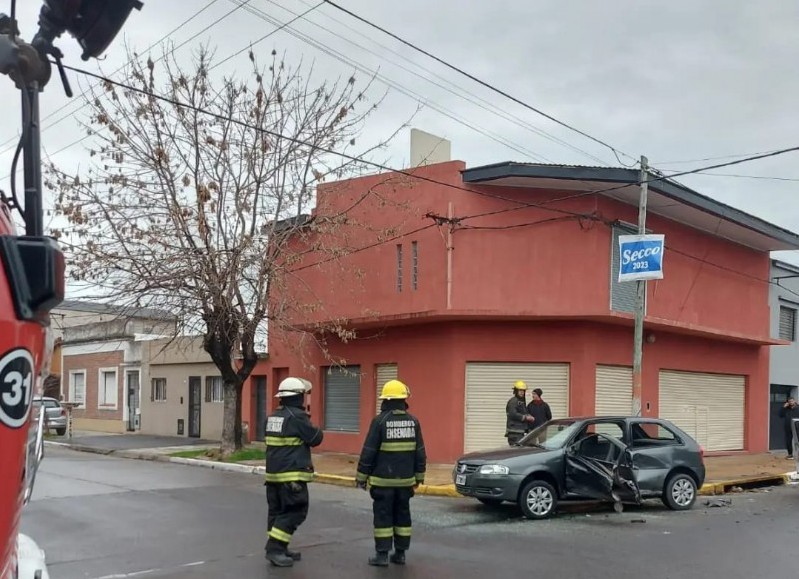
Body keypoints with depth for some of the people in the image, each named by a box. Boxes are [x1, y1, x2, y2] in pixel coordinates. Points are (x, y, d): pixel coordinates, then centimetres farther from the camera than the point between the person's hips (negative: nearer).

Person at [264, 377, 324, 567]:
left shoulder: (273, 416, 11)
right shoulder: (297, 416, -15)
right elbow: (315, 438, -10)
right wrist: (318, 430, 12)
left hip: (273, 473, 9)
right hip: (292, 475, -9)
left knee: (278, 511, 13)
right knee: (294, 512, -4)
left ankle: (278, 549, 18)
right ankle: (274, 548, -9)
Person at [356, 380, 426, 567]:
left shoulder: (380, 420, -11)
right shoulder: (413, 421, 2)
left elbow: (369, 451, -10)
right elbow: (420, 452, 6)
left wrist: (362, 476, -1)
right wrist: (418, 476, 16)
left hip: (383, 480, -4)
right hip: (405, 480, 4)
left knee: (383, 516, 2)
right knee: (402, 515, 13)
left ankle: (382, 555, 4)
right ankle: (400, 553, 17)